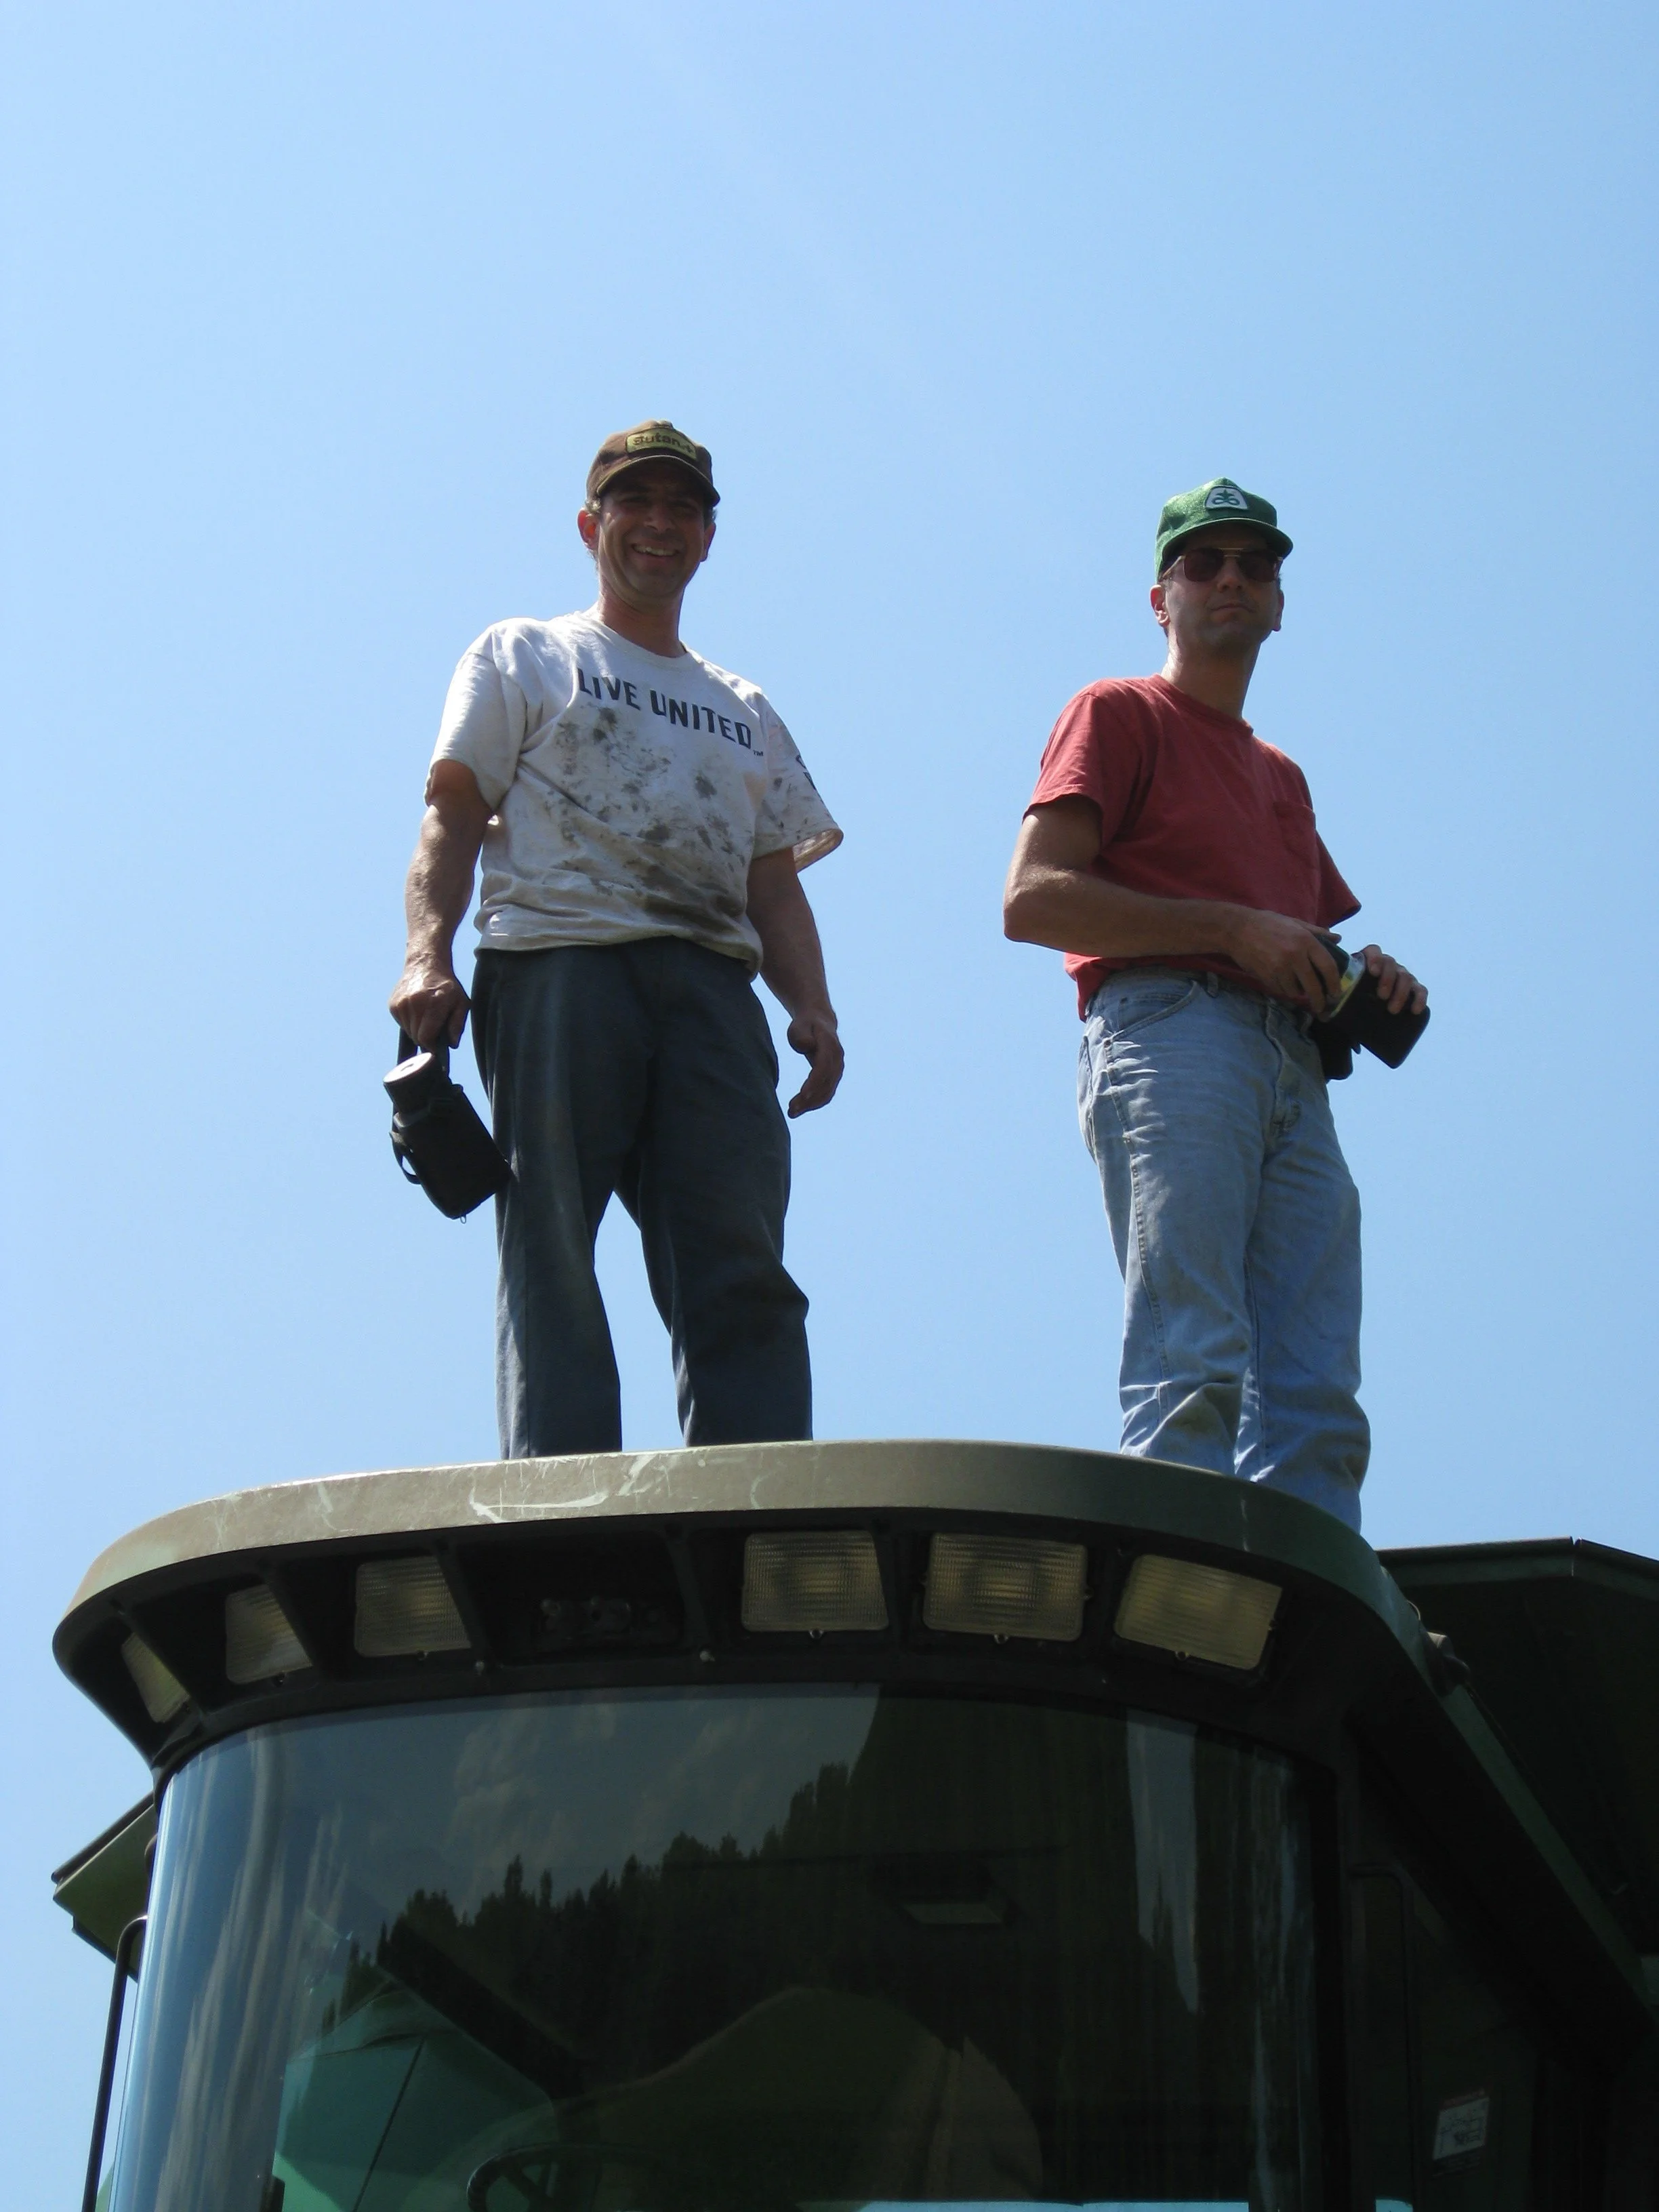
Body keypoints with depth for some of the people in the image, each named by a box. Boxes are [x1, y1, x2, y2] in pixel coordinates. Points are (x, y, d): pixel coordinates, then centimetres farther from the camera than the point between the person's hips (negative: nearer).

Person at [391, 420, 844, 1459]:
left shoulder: (745, 710, 32)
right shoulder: (524, 657, 21)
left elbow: (776, 884, 23)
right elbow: (454, 814, 8)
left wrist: (815, 1008, 3)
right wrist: (428, 954, -10)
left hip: (712, 985, 3)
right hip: (557, 964, -3)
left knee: (742, 1268, -11)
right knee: (552, 1257, -12)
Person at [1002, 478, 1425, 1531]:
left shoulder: (1282, 773, 33)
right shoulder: (1119, 715, 13)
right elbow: (1033, 900, -2)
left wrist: (1375, 981, 9)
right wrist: (1232, 928, -7)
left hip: (1294, 1068, 7)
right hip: (1171, 1030, -6)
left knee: (1318, 1397, -6)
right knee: (1193, 1366, -19)